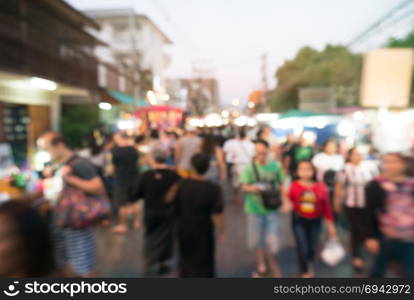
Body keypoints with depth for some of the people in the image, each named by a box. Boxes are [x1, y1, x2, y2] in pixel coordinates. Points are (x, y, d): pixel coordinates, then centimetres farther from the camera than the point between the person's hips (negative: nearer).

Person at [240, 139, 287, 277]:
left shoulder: (276, 166, -7)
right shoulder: (249, 167, -10)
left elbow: (282, 185, 4)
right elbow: (244, 187, -11)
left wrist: (285, 201, -6)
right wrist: (252, 188, -32)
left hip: (271, 208, 0)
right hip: (254, 209, 0)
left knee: (271, 240, 5)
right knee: (257, 239, 13)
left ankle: (273, 267, 32)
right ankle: (261, 266, 36)